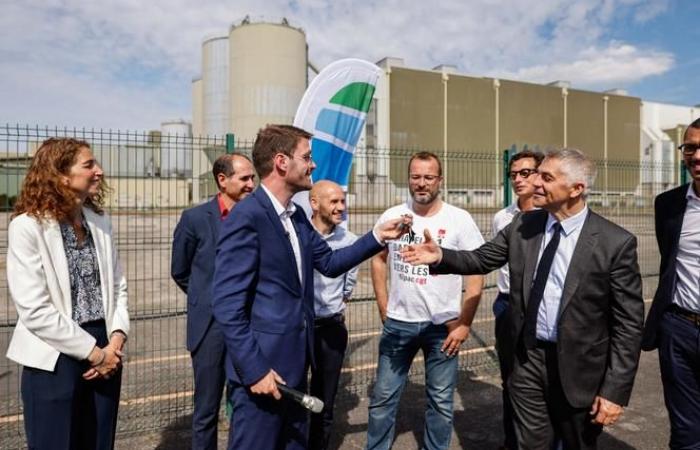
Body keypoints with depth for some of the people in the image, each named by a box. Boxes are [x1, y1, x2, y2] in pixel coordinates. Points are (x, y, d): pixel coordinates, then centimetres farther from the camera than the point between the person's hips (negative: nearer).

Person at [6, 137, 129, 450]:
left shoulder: (99, 221, 6)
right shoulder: (27, 226, -11)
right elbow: (34, 310, -16)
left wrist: (116, 341, -6)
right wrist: (93, 352, -13)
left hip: (106, 353, 5)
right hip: (55, 360, -5)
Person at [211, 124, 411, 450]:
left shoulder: (296, 215, 8)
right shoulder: (246, 217, -20)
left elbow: (329, 262, 15)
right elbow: (226, 304, -22)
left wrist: (377, 237, 8)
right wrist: (254, 370, -20)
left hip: (293, 362, 9)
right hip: (262, 367, -9)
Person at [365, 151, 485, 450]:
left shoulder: (459, 219, -7)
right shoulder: (392, 216, 0)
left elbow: (476, 272, -6)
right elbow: (378, 259, 13)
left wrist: (464, 324, -10)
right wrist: (383, 308, 6)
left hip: (443, 325, -2)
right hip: (398, 323, 2)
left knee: (440, 400, 13)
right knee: (383, 397, 12)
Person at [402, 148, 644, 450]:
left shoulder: (615, 242, -14)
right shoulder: (522, 226, -2)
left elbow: (629, 323, -12)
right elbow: (480, 259, 5)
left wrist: (615, 390, -13)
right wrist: (441, 256, -15)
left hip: (578, 368, -2)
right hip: (528, 359, 3)